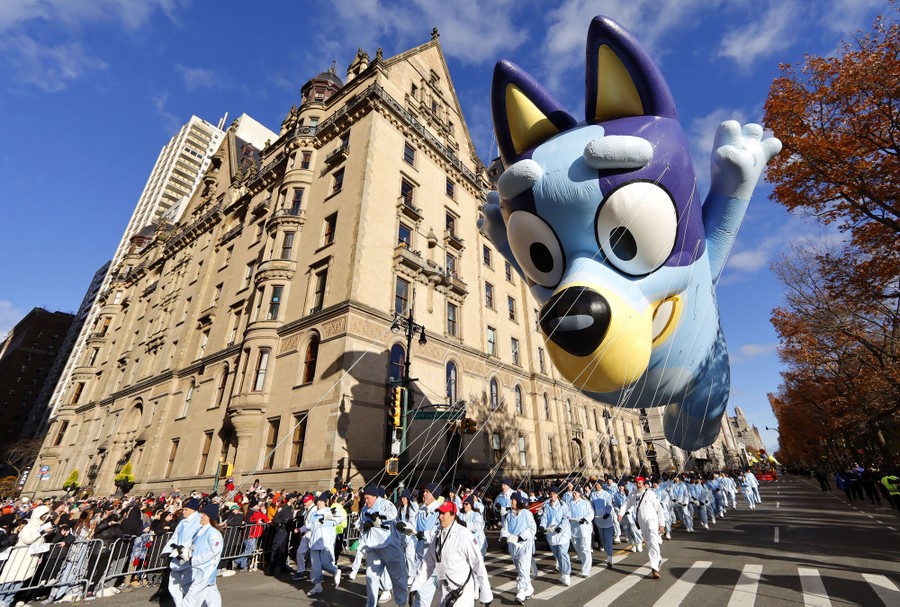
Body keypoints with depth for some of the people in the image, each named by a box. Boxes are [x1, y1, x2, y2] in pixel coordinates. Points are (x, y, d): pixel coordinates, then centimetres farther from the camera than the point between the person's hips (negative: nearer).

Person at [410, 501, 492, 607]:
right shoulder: (439, 534, 2)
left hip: (464, 590, -6)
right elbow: (428, 562, 8)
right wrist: (415, 585, 3)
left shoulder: (463, 534, -20)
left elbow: (477, 562, -16)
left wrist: (486, 593, -11)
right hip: (445, 590, 7)